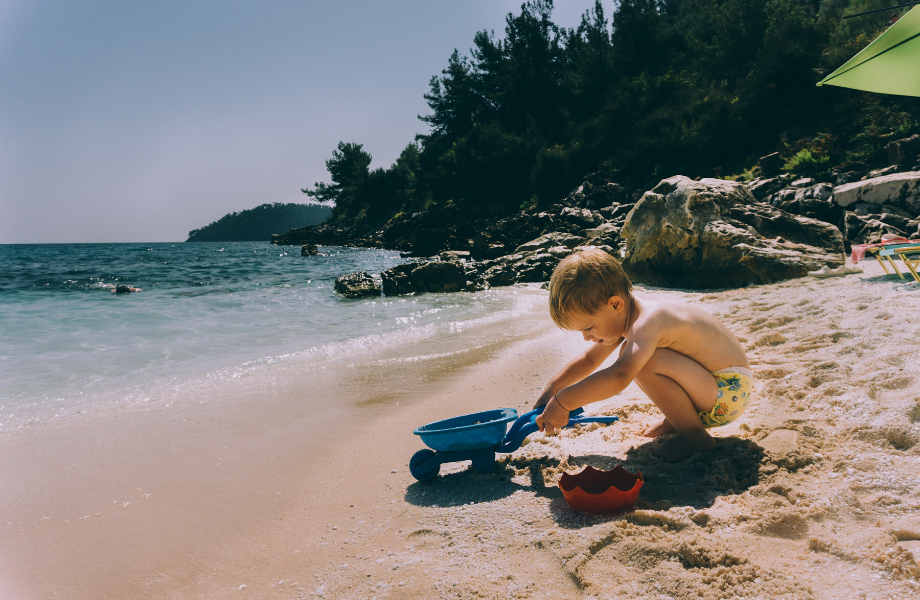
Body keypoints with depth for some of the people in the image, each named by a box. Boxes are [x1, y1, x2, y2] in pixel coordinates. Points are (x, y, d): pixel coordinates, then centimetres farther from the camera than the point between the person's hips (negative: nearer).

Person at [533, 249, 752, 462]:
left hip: (730, 392, -10)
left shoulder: (646, 321, -29)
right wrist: (551, 388, 5)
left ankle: (695, 436, -10)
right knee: (629, 353, 15)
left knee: (642, 364, -31)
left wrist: (562, 402, -39)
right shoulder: (622, 315, 2)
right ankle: (680, 419, 17)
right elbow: (589, 359, 15)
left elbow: (619, 377, -45)